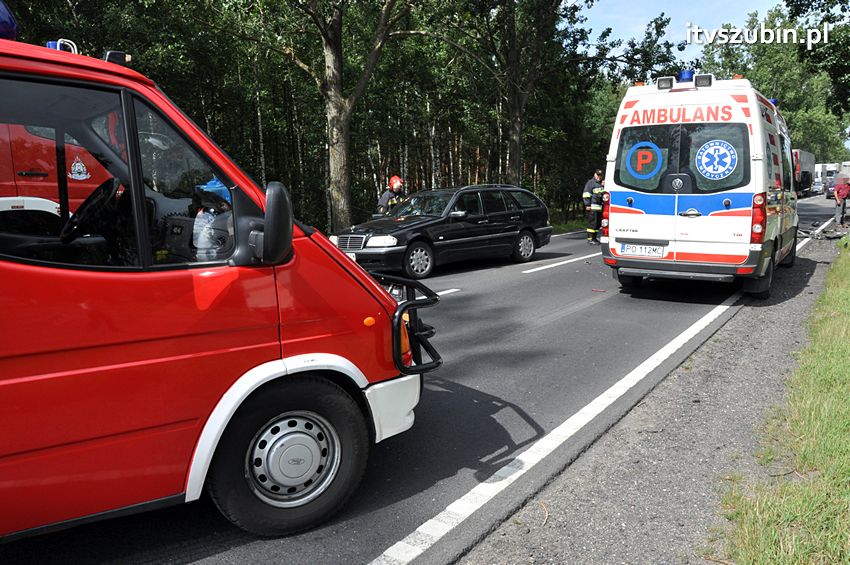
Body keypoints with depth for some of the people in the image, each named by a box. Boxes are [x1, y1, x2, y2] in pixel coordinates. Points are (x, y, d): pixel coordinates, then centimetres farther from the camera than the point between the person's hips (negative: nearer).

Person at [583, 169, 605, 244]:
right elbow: (586, 195, -5)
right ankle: (590, 238, -8)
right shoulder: (590, 183, 0)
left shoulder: (602, 183, 24)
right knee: (592, 223, -10)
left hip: (600, 207, 8)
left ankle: (595, 238, 17)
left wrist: (605, 186, 11)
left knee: (598, 223, 9)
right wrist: (587, 205, -13)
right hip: (592, 207, -8)